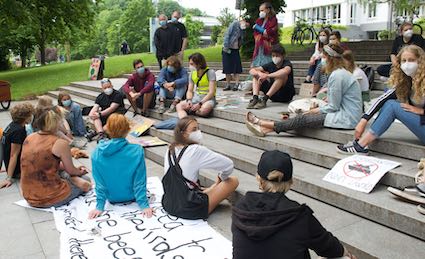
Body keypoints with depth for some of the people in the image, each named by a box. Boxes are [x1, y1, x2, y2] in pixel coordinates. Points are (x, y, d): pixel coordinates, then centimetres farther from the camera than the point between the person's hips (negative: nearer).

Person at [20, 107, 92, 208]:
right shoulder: (60, 143, -16)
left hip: (28, 196, 7)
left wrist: (76, 170, 21)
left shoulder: (29, 138, 3)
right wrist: (79, 172, 22)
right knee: (86, 181, 17)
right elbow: (71, 170, -3)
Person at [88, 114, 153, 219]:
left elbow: (99, 182, -14)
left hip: (112, 198, 2)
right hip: (131, 196, -1)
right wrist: (144, 205, -11)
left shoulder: (97, 152, -19)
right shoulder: (137, 151, -25)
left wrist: (100, 206, -6)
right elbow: (139, 182, -20)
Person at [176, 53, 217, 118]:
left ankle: (191, 111, -11)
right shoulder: (192, 73, 9)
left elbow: (211, 92, -15)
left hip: (208, 98, -5)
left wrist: (200, 104, -23)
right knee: (179, 106, -19)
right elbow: (190, 91, 10)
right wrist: (189, 100, -12)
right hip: (195, 98, 5)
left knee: (205, 109, -39)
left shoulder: (210, 72, -9)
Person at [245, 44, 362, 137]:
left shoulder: (337, 75, -17)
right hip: (346, 114, 9)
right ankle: (266, 129, -1)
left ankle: (261, 123, -5)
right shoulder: (340, 72, 15)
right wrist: (317, 109, 5)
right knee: (305, 116, 1)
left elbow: (333, 107, -16)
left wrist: (316, 110, -3)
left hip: (346, 118, -9)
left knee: (303, 119, -10)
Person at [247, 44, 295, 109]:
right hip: (273, 96, 5)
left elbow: (285, 71, -39)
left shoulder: (287, 63, -11)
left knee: (282, 75, -31)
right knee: (256, 75, -2)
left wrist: (267, 75, -37)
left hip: (286, 95, -5)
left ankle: (265, 99, -35)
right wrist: (259, 73, -26)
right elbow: (252, 70, -3)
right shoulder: (271, 65, 3)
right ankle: (255, 98, -25)